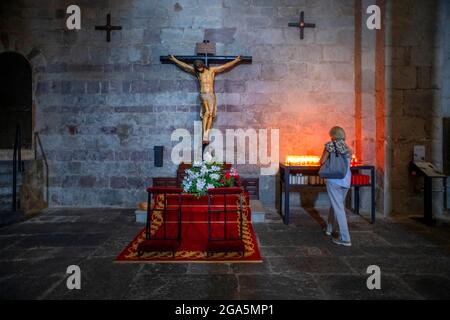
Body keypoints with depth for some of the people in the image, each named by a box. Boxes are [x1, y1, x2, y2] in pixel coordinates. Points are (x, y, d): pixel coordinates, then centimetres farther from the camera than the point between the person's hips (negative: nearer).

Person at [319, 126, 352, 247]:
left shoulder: (330, 145, -3)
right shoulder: (347, 147, 10)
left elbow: (322, 161, -5)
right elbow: (348, 162, 17)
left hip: (334, 180, -5)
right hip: (346, 181, 6)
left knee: (338, 208, -3)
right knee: (336, 204, 21)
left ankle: (345, 238, -2)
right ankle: (330, 228, 37)